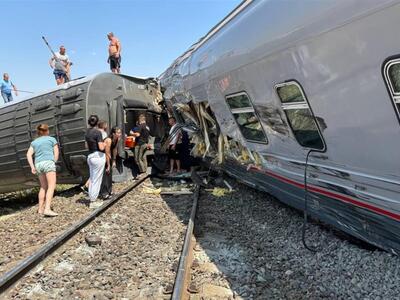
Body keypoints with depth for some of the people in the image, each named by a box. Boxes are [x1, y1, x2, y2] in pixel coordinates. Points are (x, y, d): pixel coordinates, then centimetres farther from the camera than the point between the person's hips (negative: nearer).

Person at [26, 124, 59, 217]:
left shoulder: (34, 142, 21)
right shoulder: (52, 139, 12)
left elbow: (29, 154, 8)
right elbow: (56, 153, 3)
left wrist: (32, 167, 3)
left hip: (38, 164, 6)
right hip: (48, 162, -5)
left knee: (43, 187, 17)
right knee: (51, 186, -12)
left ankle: (40, 209, 17)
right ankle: (47, 209, -26)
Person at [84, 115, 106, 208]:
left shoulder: (87, 132, 8)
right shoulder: (97, 132, -15)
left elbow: (87, 146, 16)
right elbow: (101, 147, -18)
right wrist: (104, 144, 2)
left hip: (90, 156, 8)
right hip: (98, 156, -8)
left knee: (92, 179, 15)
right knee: (97, 179, -1)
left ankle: (92, 199, 21)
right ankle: (93, 202, 4)